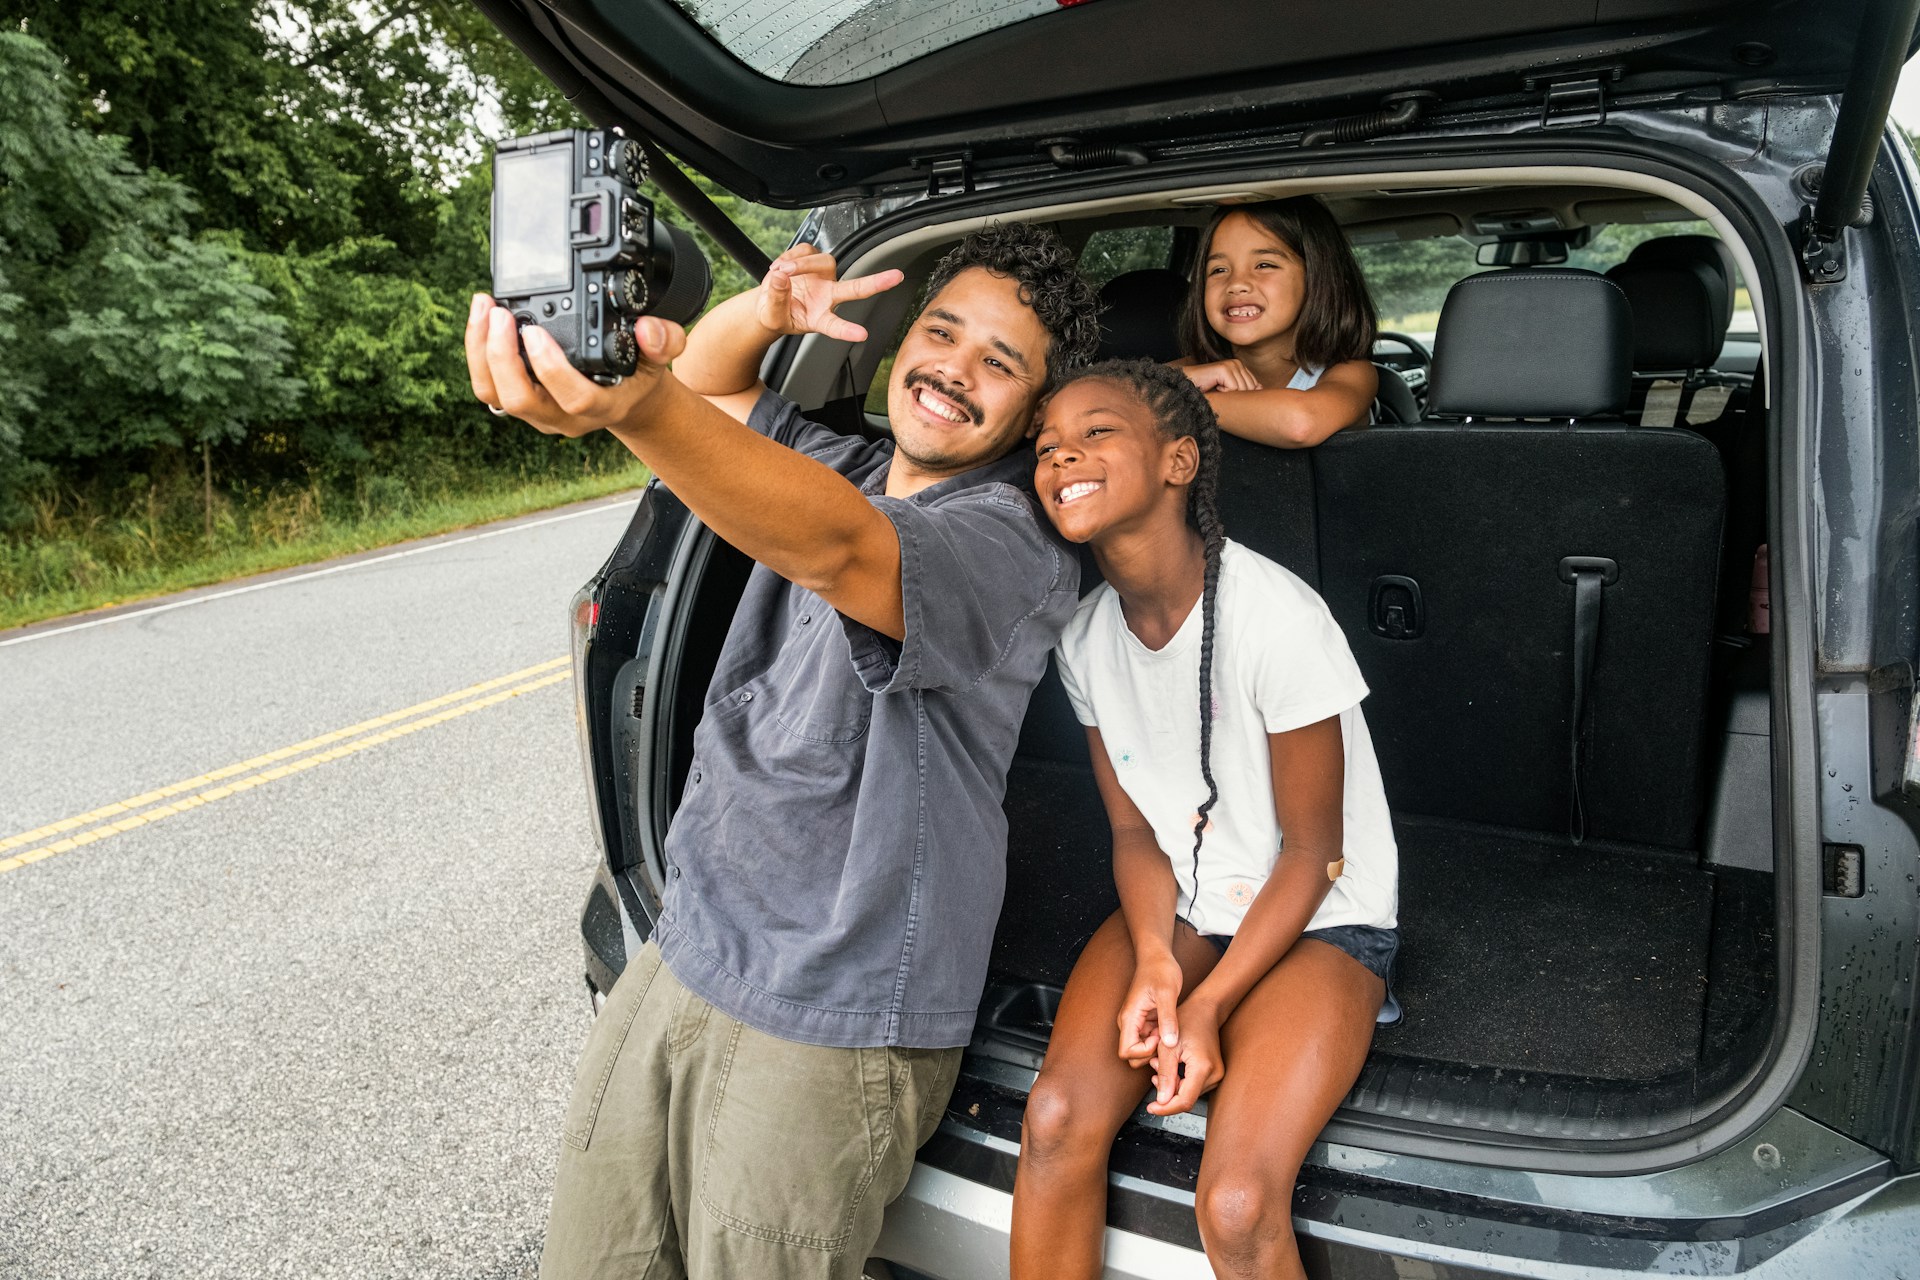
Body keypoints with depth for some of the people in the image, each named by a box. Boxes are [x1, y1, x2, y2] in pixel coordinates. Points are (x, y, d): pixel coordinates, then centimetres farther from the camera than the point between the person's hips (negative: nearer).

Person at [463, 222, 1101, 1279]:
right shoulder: (841, 467, 8)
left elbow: (836, 549, -37)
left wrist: (637, 408, -54)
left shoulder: (1017, 543, -17)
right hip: (681, 952, 7)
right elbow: (706, 375, 20)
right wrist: (770, 310, -4)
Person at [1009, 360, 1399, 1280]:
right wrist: (1155, 964, -15)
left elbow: (1311, 854, -14)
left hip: (1320, 922, -4)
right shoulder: (1086, 633, -4)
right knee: (1058, 1116, -19)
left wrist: (1210, 1005, -17)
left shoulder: (1274, 616, -23)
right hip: (1179, 907, 5)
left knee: (1236, 1205, -23)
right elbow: (1134, 828, 3)